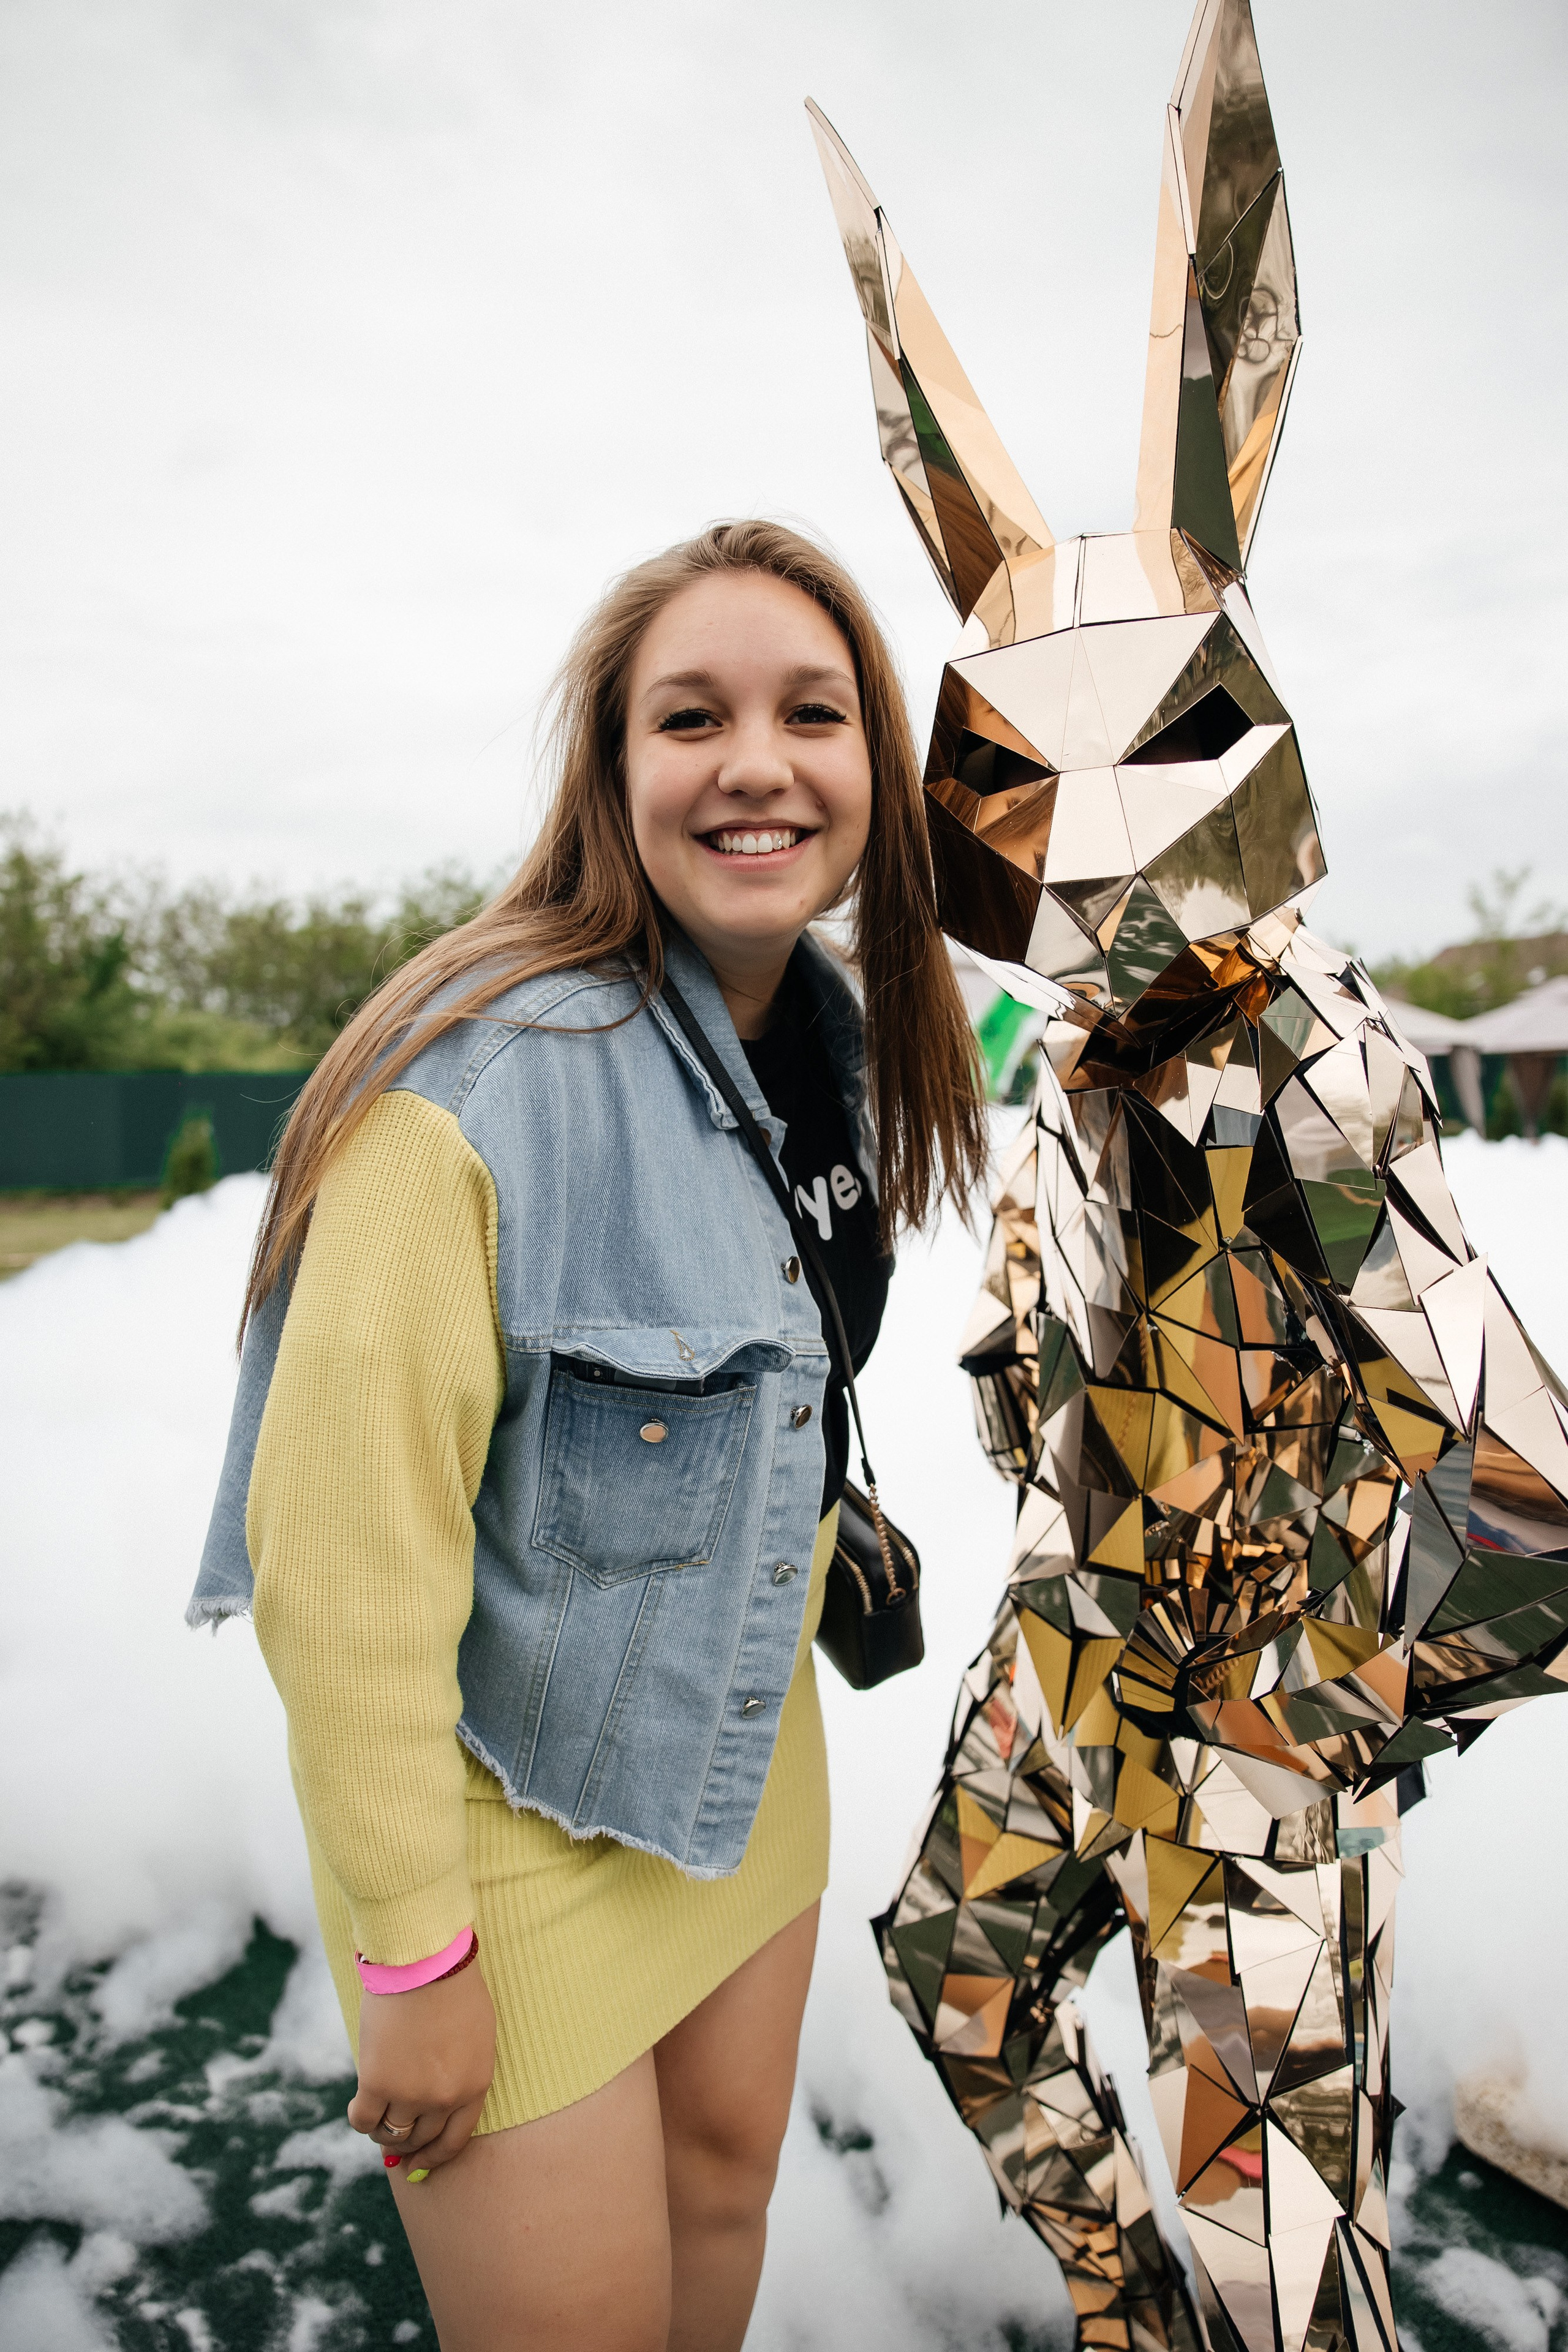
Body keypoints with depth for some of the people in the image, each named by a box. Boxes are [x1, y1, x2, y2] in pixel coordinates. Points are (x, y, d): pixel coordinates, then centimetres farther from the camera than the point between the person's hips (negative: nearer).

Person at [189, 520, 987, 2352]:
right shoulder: (480, 1080, -27)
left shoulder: (836, 1036, -2)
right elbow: (344, 1545, -25)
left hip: (744, 1766, 7)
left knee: (728, 2183, 24)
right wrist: (413, 1950, -18)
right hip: (511, 1804, -6)